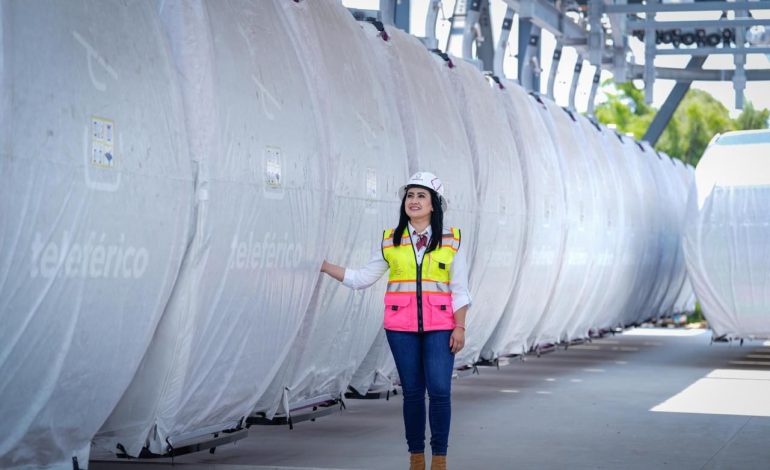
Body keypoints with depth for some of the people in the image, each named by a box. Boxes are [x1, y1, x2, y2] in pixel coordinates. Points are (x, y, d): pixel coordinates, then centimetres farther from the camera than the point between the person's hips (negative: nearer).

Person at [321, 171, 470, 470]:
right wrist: (324, 266, 2)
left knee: (439, 390, -9)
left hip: (439, 326, -1)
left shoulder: (451, 240, 4)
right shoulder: (390, 241, 7)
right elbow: (363, 278, 8)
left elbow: (459, 290, 3)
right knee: (412, 391, 5)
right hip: (401, 326, 2)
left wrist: (460, 327, -3)